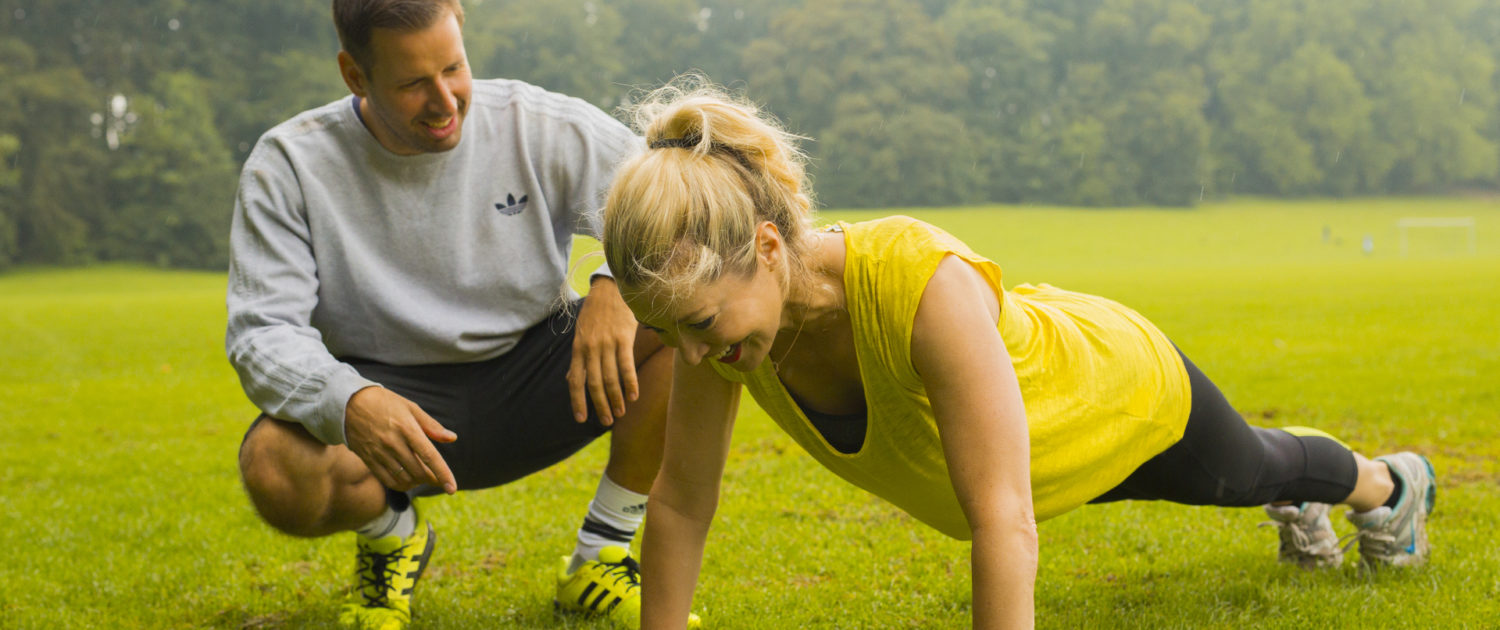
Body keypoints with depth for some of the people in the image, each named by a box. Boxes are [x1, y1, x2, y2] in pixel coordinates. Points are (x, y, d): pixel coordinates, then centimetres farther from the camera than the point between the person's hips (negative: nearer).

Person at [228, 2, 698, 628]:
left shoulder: (540, 125, -10)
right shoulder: (289, 165, -11)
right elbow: (261, 333, -17)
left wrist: (619, 282, -34)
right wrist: (348, 402, -40)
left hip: (534, 376, 2)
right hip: (390, 397, -1)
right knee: (276, 470, -35)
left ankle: (600, 557, -7)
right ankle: (390, 533, 5)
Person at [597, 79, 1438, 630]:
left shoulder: (924, 285, -51)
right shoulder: (716, 302, -32)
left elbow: (1004, 525, -51)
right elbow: (681, 501, -21)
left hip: (1129, 395, -4)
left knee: (1247, 471, 32)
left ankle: (1390, 483, 68)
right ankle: (1301, 507, 73)